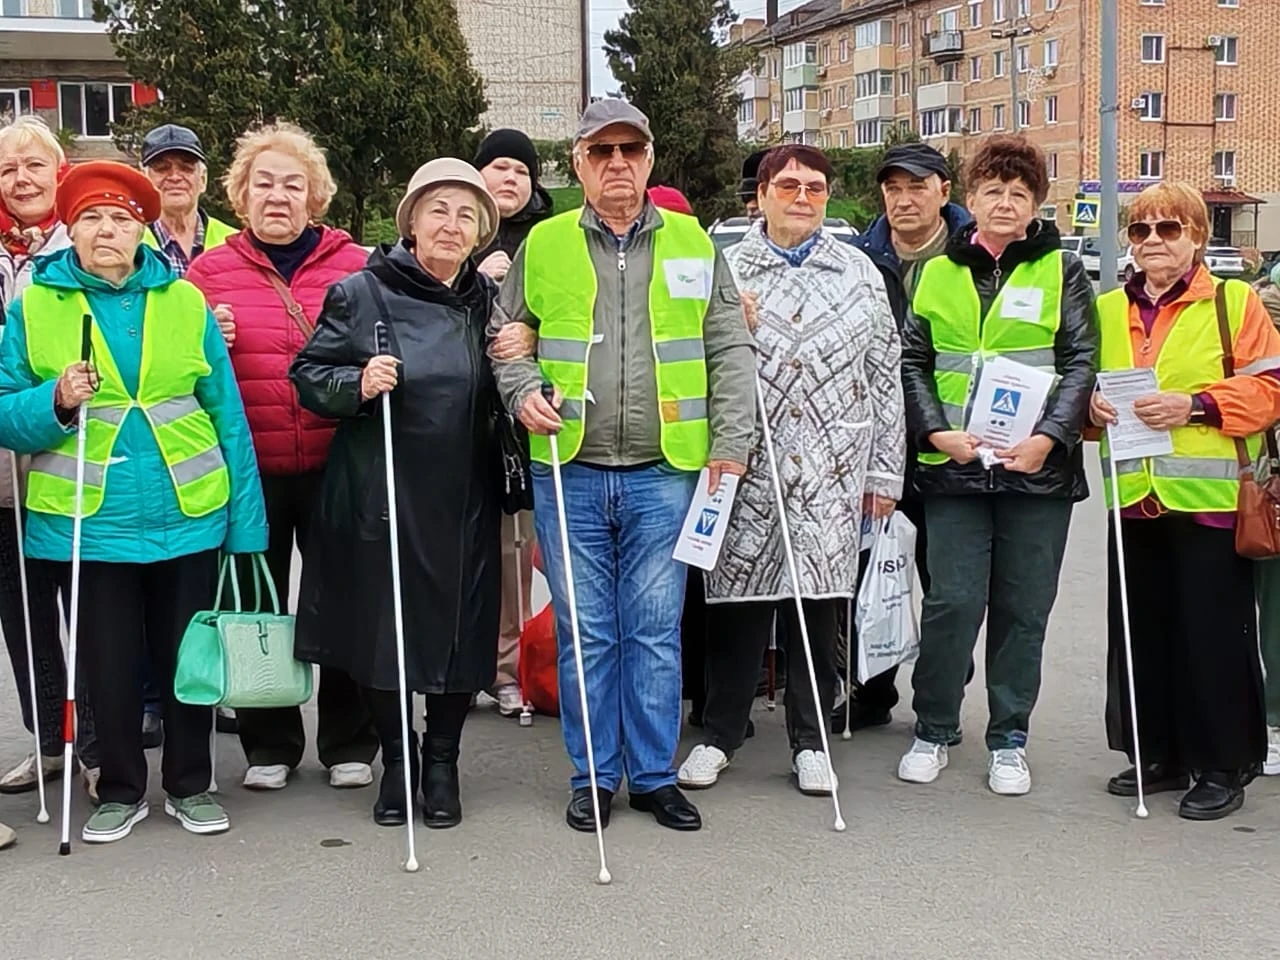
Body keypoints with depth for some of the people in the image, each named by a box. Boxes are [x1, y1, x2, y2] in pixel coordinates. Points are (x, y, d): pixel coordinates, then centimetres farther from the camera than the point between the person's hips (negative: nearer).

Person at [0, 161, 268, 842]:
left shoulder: (185, 302, 3)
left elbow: (227, 413, 3)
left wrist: (246, 518, -2)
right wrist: (55, 402, -20)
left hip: (187, 516, 1)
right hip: (87, 522, 0)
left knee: (187, 654, 11)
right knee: (108, 664, 9)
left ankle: (189, 786, 29)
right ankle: (121, 792, 27)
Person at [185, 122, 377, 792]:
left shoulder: (355, 266, 4)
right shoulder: (209, 271, 6)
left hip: (335, 466, -1)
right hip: (248, 470, 1)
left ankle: (349, 743, 23)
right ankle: (270, 744, 26)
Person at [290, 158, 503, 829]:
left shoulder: (487, 299, 11)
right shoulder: (362, 293, -2)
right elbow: (309, 376, -1)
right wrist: (357, 385, -20)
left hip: (464, 501, 3)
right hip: (380, 496, -3)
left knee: (460, 630, 5)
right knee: (381, 627, 5)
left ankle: (441, 760, 25)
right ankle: (395, 758, 26)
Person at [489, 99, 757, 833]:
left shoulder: (692, 243, 7)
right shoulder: (545, 244, 6)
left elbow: (731, 349, 7)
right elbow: (505, 332, 14)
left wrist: (731, 442, -2)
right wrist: (524, 390, -5)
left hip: (664, 472, 0)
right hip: (569, 472, 0)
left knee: (656, 630, 5)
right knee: (585, 632, 7)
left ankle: (655, 776, 18)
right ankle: (594, 778, 19)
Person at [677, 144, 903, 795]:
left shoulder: (860, 274, 10)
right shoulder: (725, 271, 6)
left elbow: (885, 377, 10)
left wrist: (884, 472, 7)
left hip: (831, 473, 1)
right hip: (745, 469, -1)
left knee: (818, 600, 5)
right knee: (736, 598, 4)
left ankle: (809, 741, 18)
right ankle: (720, 735, 19)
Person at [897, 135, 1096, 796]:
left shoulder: (1062, 272, 6)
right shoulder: (938, 273, 9)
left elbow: (1082, 362, 0)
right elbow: (913, 362, 7)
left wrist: (1048, 437, -13)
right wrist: (939, 432, -8)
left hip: (1038, 467, 0)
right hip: (954, 467, 0)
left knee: (1023, 608, 6)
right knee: (951, 602, -3)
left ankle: (1009, 740, 19)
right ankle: (933, 730, 15)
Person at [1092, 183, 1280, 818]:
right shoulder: (1108, 310, 14)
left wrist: (1194, 405, -18)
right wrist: (1091, 404, -3)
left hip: (1210, 498, -4)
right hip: (1134, 499, 5)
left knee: (1212, 635, -1)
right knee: (1139, 633, 9)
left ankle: (1223, 769, 11)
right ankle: (1156, 756, 22)